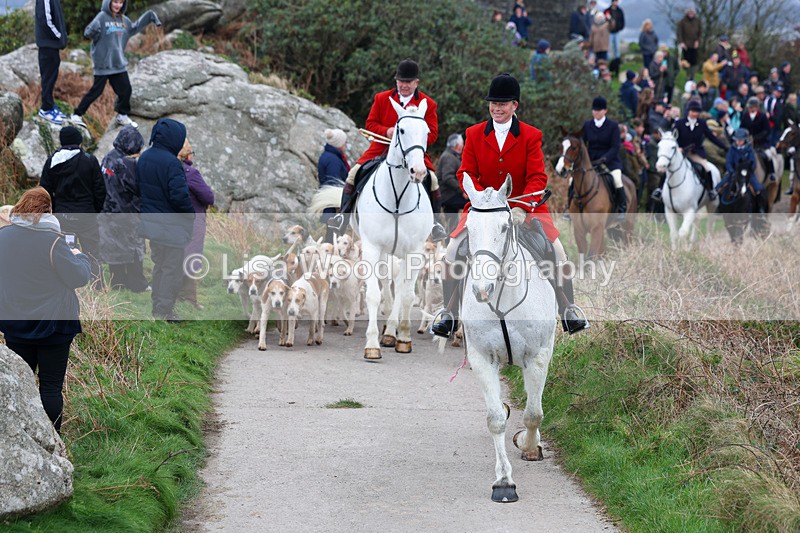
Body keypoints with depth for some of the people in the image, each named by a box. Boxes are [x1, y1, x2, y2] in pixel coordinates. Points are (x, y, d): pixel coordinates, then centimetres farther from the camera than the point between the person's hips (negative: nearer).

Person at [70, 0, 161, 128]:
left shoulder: (123, 20, 8)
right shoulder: (102, 17, -12)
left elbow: (133, 29, 25)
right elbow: (89, 33, -18)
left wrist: (148, 17, 18)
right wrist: (93, 30, -41)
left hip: (119, 63, 6)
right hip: (103, 63, -6)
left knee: (126, 90, 9)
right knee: (96, 91, -3)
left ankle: (122, 116, 27)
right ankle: (77, 115, 8)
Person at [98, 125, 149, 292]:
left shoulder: (108, 159, 6)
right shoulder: (128, 164, -20)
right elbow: (138, 188, -17)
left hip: (109, 211, 8)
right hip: (127, 213, -8)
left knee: (114, 246, 13)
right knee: (133, 247, 3)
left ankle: (117, 282, 19)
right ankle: (137, 283, 9)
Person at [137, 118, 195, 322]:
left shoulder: (144, 158, 3)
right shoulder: (171, 162, -24)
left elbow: (139, 188, 11)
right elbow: (179, 194, -26)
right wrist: (191, 211, -10)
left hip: (150, 219, 8)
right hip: (170, 223, -8)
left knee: (159, 264, 22)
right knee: (173, 269, 5)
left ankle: (157, 304, 32)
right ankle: (165, 311, 11)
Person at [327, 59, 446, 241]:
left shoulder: (428, 104, 0)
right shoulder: (382, 98, 5)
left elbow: (432, 135, -2)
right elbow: (370, 123, 6)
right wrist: (386, 131, -15)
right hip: (381, 149, 2)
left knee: (432, 180, -19)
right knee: (354, 173, -13)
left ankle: (434, 223, 1)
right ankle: (344, 215, -2)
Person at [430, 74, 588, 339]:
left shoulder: (531, 135, -3)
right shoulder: (474, 134, 2)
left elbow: (537, 178, -9)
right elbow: (466, 174, -1)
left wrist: (522, 208, -26)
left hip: (525, 207, -1)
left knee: (557, 250, -15)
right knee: (453, 251, -16)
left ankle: (568, 312, 0)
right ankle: (448, 315, -5)